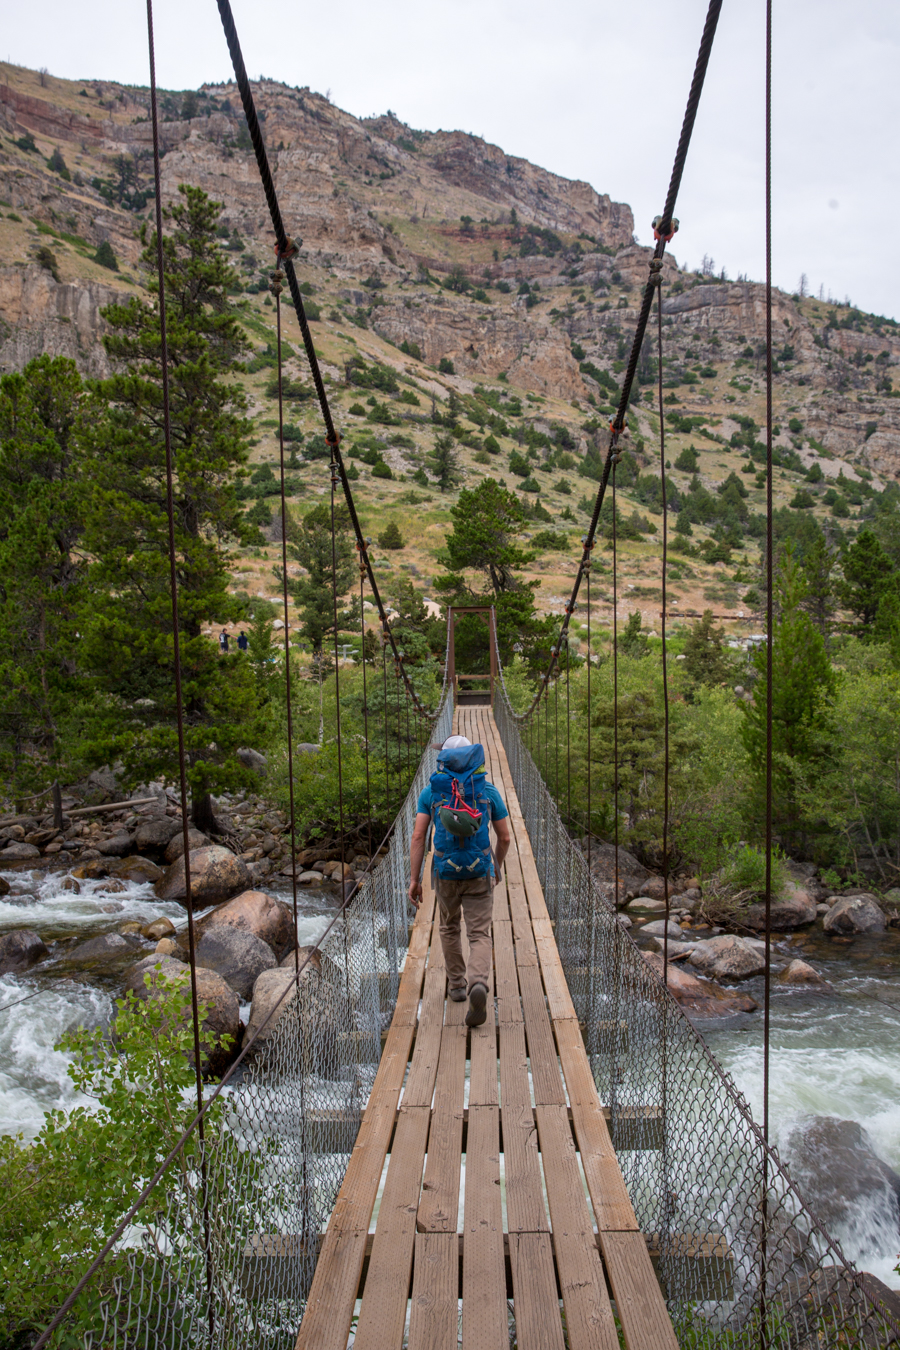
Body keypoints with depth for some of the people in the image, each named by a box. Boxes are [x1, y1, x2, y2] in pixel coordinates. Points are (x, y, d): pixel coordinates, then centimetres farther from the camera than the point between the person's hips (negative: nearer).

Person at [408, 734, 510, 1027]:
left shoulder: (430, 791, 1)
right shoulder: (489, 791, 2)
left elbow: (418, 836, -7)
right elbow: (504, 838, 5)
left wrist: (414, 880, -5)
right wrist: (497, 867, 23)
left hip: (445, 873, 1)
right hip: (479, 872, -1)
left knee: (449, 928, 26)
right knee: (479, 936, 1)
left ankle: (457, 985, 35)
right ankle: (478, 986, -26)